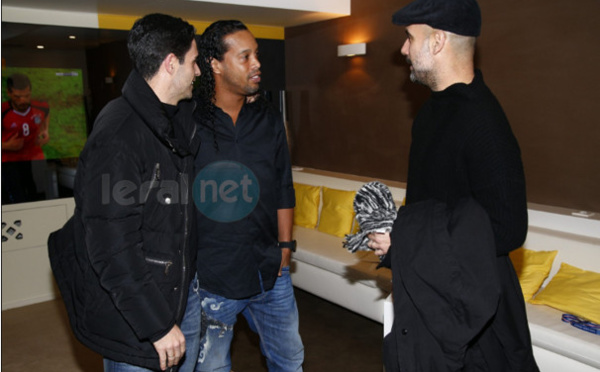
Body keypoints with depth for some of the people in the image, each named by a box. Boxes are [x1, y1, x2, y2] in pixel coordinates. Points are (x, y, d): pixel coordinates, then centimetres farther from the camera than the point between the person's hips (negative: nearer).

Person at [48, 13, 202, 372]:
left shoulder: (181, 118, 3)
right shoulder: (117, 136, -24)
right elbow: (112, 250, -25)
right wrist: (158, 325, -21)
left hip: (182, 289, 8)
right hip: (133, 313, -8)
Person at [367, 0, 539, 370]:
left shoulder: (483, 121, -25)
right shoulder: (437, 107, 6)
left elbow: (508, 230, -25)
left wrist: (404, 242, -23)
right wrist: (395, 229, 2)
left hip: (468, 301, -9)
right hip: (427, 289, 9)